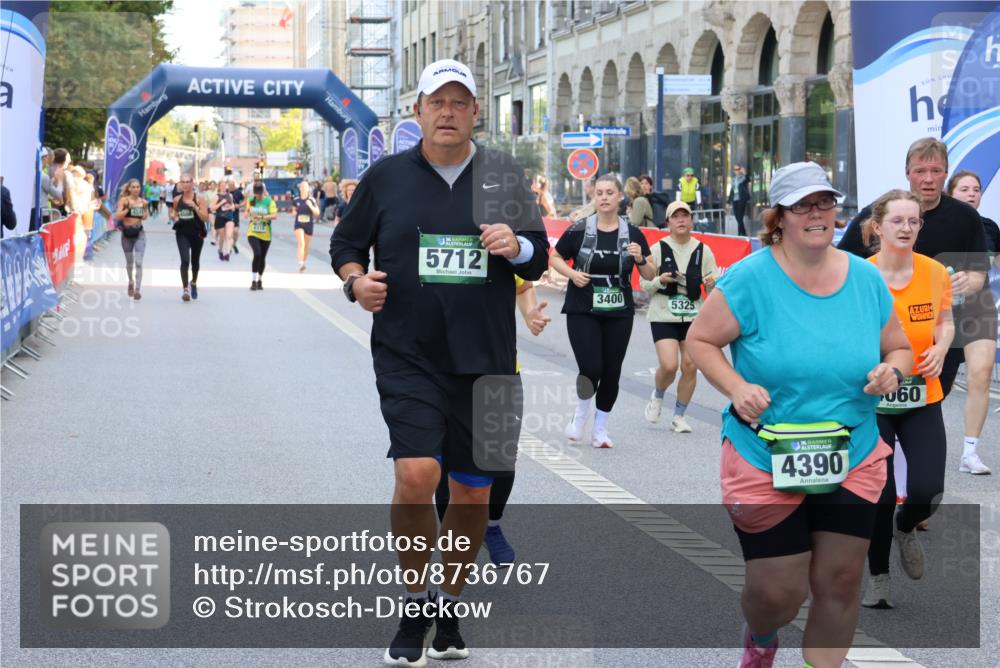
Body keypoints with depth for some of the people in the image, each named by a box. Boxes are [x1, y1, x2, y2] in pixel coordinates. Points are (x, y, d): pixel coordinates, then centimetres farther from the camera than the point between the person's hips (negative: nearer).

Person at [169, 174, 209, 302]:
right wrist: (173, 216, -6)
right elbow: (173, 213, 18)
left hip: (197, 234, 0)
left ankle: (194, 283, 43)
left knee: (195, 261, 16)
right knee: (185, 260, -16)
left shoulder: (198, 199, -6)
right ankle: (185, 289, -14)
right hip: (182, 234, 0)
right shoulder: (177, 199, 2)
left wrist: (195, 206, -24)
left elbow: (205, 218, -13)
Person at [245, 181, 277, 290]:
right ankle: (254, 280, -14)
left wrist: (262, 217, -28)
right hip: (253, 232, 0)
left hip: (265, 234, 0)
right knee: (257, 254, -20)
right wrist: (248, 214, -5)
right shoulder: (251, 200, 4)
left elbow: (275, 216, -16)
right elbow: (247, 212, 19)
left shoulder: (269, 201, -6)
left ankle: (260, 280, 29)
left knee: (262, 257, 10)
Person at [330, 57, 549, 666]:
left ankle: (449, 606, 28)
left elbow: (540, 259, 10)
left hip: (486, 359, 2)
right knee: (417, 473, -20)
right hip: (408, 357, -2)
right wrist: (356, 281, -6)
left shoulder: (503, 175, 5)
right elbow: (346, 244, 14)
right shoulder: (387, 176, 4)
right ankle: (415, 605, 1)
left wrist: (516, 247, -12)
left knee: (474, 492, 7)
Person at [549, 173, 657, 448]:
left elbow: (650, 275, 5)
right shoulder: (579, 230, -5)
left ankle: (600, 428, 23)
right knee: (591, 369, -13)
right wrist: (572, 273, -12)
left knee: (611, 372, 5)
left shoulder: (632, 234, 1)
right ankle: (581, 413, 19)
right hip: (582, 312, -2)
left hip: (619, 314, 2)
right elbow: (554, 258, 7)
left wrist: (640, 259, -15)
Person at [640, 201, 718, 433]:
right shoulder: (658, 250, -1)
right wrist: (660, 280, -18)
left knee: (690, 366, -3)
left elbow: (714, 287, 8)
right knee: (669, 365, -15)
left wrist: (712, 283, -15)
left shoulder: (703, 251, 3)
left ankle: (679, 416, 14)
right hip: (663, 316, -2)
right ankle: (657, 396, 18)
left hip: (694, 316, 2)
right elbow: (644, 285, 2)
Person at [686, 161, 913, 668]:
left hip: (853, 463, 3)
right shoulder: (751, 279, -12)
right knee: (778, 592, 1)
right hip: (765, 463, -3)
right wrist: (737, 388, -19)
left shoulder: (867, 280, 1)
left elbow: (900, 349, 12)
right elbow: (700, 340, -3)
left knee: (841, 582, 4)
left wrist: (892, 370, -11)